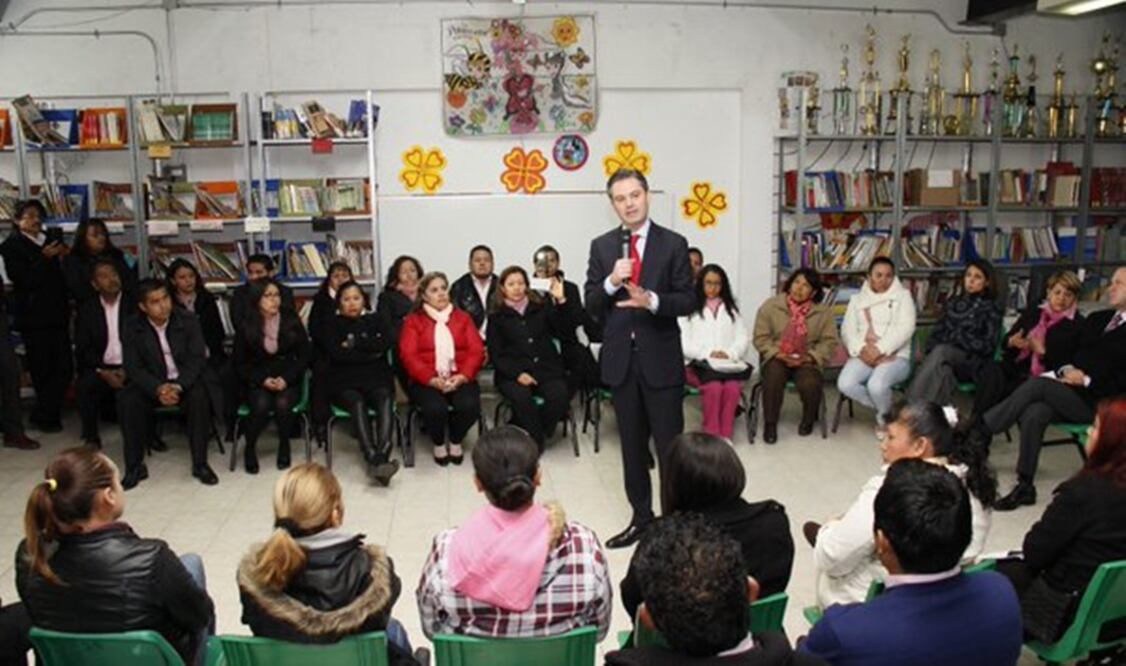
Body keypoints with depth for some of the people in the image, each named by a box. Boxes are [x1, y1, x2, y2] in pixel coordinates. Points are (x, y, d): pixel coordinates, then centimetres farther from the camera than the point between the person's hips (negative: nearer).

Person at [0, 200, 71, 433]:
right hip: (33, 317, -5)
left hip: (57, 314, 5)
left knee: (64, 368, 2)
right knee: (43, 370, -1)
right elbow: (24, 280, -14)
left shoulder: (51, 239, 13)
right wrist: (45, 258, -20)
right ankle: (44, 417, 14)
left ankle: (45, 415, 17)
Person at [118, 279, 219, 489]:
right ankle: (135, 467, -14)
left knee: (199, 396, -33)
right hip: (152, 384, 1)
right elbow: (133, 367, -9)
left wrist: (178, 386, -29)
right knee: (126, 399, -28)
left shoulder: (189, 322, -6)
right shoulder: (133, 329, -4)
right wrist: (158, 388, -27)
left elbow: (197, 360, -11)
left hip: (185, 382, -1)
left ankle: (200, 464, -21)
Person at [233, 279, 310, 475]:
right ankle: (249, 448, -6)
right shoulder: (246, 326, -1)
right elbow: (240, 364, 3)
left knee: (283, 403, -31)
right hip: (258, 381, 0)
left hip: (288, 380, 0)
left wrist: (286, 378, -13)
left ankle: (284, 445, -3)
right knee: (262, 405, -31)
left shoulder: (292, 321, 1)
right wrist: (263, 380, -14)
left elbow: (304, 356, 3)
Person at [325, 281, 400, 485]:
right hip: (343, 383, -1)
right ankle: (374, 460, -49)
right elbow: (336, 353, -1)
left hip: (375, 378, 1)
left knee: (385, 399, -33)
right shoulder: (333, 325, 17)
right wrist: (370, 353, 0)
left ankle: (381, 457, -51)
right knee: (358, 403, -34)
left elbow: (385, 344, 0)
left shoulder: (375, 321, 22)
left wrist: (354, 343, -2)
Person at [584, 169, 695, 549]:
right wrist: (611, 282, -17)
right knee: (632, 446, 13)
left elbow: (688, 300, -5)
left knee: (670, 444, 2)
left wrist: (652, 300, -23)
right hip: (620, 358, 3)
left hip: (660, 358, -3)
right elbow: (591, 306, 2)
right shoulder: (601, 246, 5)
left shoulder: (673, 244, -2)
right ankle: (641, 518, 26)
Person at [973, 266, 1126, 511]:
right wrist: (1066, 370, 1)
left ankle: (980, 431, -21)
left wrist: (1087, 380, -14)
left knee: (1038, 384, -28)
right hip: (1069, 392, 5)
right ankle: (1024, 487, -21)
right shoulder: (1096, 319, 23)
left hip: (1097, 401, -5)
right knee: (1033, 414, -25)